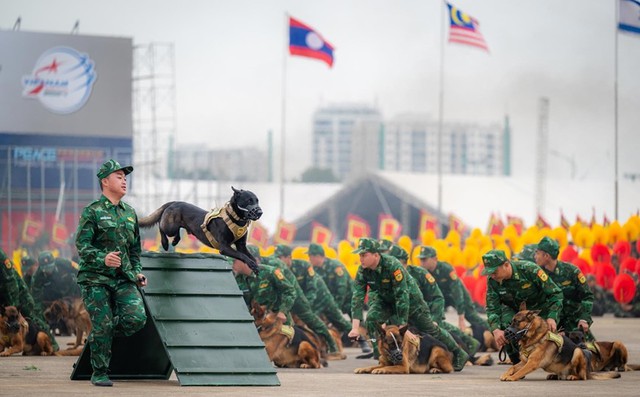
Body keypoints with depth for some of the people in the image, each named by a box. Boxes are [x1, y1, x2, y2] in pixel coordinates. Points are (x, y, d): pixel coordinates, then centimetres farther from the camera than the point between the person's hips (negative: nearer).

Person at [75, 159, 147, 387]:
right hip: (95, 278, -5)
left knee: (137, 318, -15)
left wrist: (137, 272, 11)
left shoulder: (129, 213, 15)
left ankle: (99, 337, 14)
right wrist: (103, 259, -28)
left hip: (123, 278, 5)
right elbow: (82, 245, -12)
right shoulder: (92, 212, -4)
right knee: (102, 325, -7)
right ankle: (99, 374, 9)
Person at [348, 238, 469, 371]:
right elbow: (357, 296, -24)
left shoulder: (392, 266, -37)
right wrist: (355, 327, -33)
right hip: (385, 299, 5)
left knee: (430, 329, 6)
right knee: (372, 319, -22)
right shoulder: (363, 270, -20)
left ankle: (459, 355, 25)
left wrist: (403, 326, -37)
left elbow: (402, 297, -37)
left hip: (410, 298, -5)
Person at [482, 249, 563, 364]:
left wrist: (552, 317, -36)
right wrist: (496, 330, -36)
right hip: (513, 309, 3)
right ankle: (518, 364, -10)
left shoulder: (530, 270, -30)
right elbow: (492, 309, -16)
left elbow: (556, 293, -24)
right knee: (505, 325, -26)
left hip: (540, 309, -3)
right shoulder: (492, 281, -19)